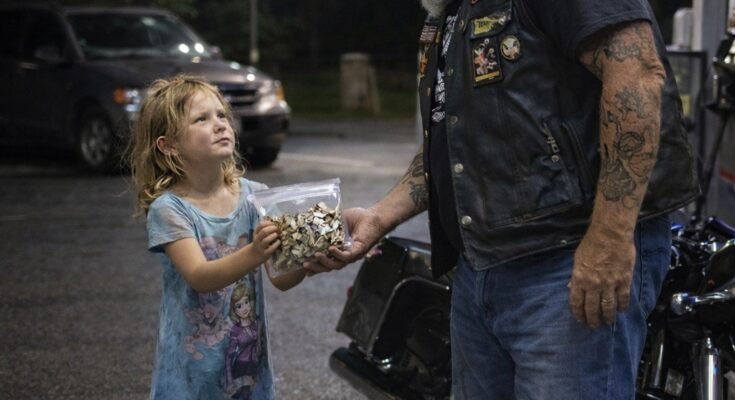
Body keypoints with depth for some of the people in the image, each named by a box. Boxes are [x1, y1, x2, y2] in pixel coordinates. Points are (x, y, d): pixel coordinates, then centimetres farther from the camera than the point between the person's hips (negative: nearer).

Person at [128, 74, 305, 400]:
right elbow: (200, 277, -26)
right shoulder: (169, 209, -13)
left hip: (249, 355, 4)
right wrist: (254, 255, -42)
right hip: (194, 367, -3)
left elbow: (281, 279, -7)